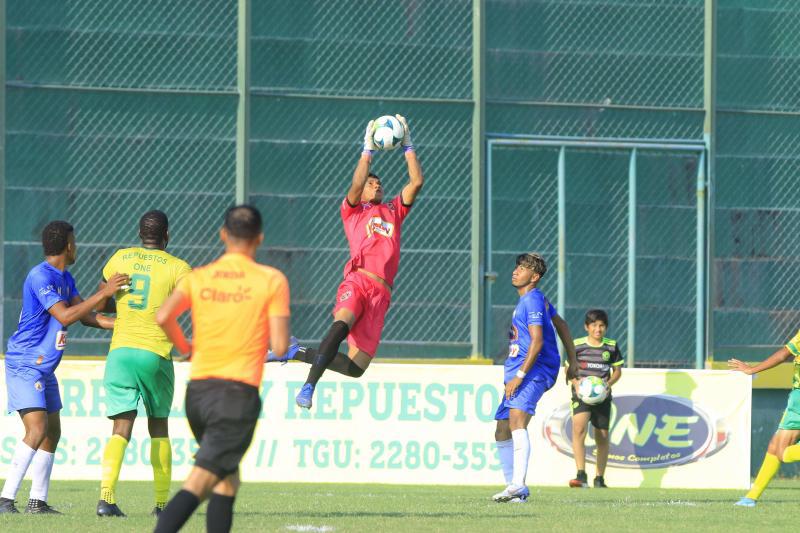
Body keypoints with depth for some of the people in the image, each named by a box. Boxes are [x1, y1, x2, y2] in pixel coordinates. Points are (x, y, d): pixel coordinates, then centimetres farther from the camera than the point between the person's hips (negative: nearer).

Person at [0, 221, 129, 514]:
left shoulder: (64, 278, 12)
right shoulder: (40, 277, -19)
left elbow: (86, 316, 14)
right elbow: (65, 316, -27)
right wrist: (103, 293, -27)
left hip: (44, 369, 10)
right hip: (24, 366, -10)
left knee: (53, 432, 12)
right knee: (37, 430, -20)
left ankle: (38, 501, 18)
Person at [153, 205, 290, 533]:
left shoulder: (198, 277, 7)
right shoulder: (272, 280, -1)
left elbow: (163, 317, -9)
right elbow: (280, 346, -7)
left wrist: (185, 348, 9)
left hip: (198, 389, 5)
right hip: (239, 393, -5)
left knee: (227, 482, 20)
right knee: (198, 483, -12)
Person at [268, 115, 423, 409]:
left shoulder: (394, 211, 27)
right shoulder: (353, 210, 16)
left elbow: (416, 182, 18)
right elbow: (356, 185, -4)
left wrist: (408, 147, 14)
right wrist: (368, 150, -6)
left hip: (381, 292, 4)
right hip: (357, 281, -4)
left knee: (356, 367, -4)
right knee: (342, 323, -36)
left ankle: (299, 353, 17)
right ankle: (309, 385, -34)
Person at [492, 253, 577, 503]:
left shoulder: (533, 300, -10)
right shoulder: (537, 299, 21)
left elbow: (537, 342, -19)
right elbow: (561, 325, 32)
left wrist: (519, 375, -23)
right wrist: (572, 360, 34)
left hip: (535, 370, -11)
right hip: (517, 373, 11)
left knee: (516, 420, -29)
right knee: (502, 432, 10)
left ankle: (517, 485, -41)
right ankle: (515, 487, 18)